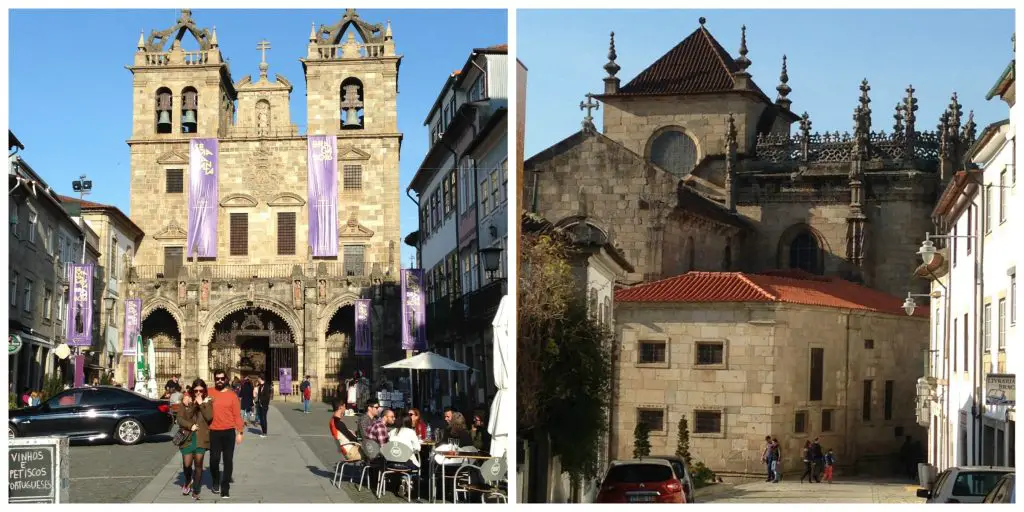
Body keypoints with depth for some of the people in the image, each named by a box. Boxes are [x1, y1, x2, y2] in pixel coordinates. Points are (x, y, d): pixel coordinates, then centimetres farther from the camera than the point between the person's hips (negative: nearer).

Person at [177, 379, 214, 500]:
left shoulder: (208, 401, 2)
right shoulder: (186, 401, 3)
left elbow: (209, 417, -11)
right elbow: (180, 419, 0)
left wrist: (201, 403, -14)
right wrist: (190, 426, -14)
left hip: (201, 437, 0)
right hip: (187, 436, 0)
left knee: (198, 464, 0)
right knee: (186, 464, -3)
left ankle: (195, 491, 12)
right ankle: (188, 481, 29)